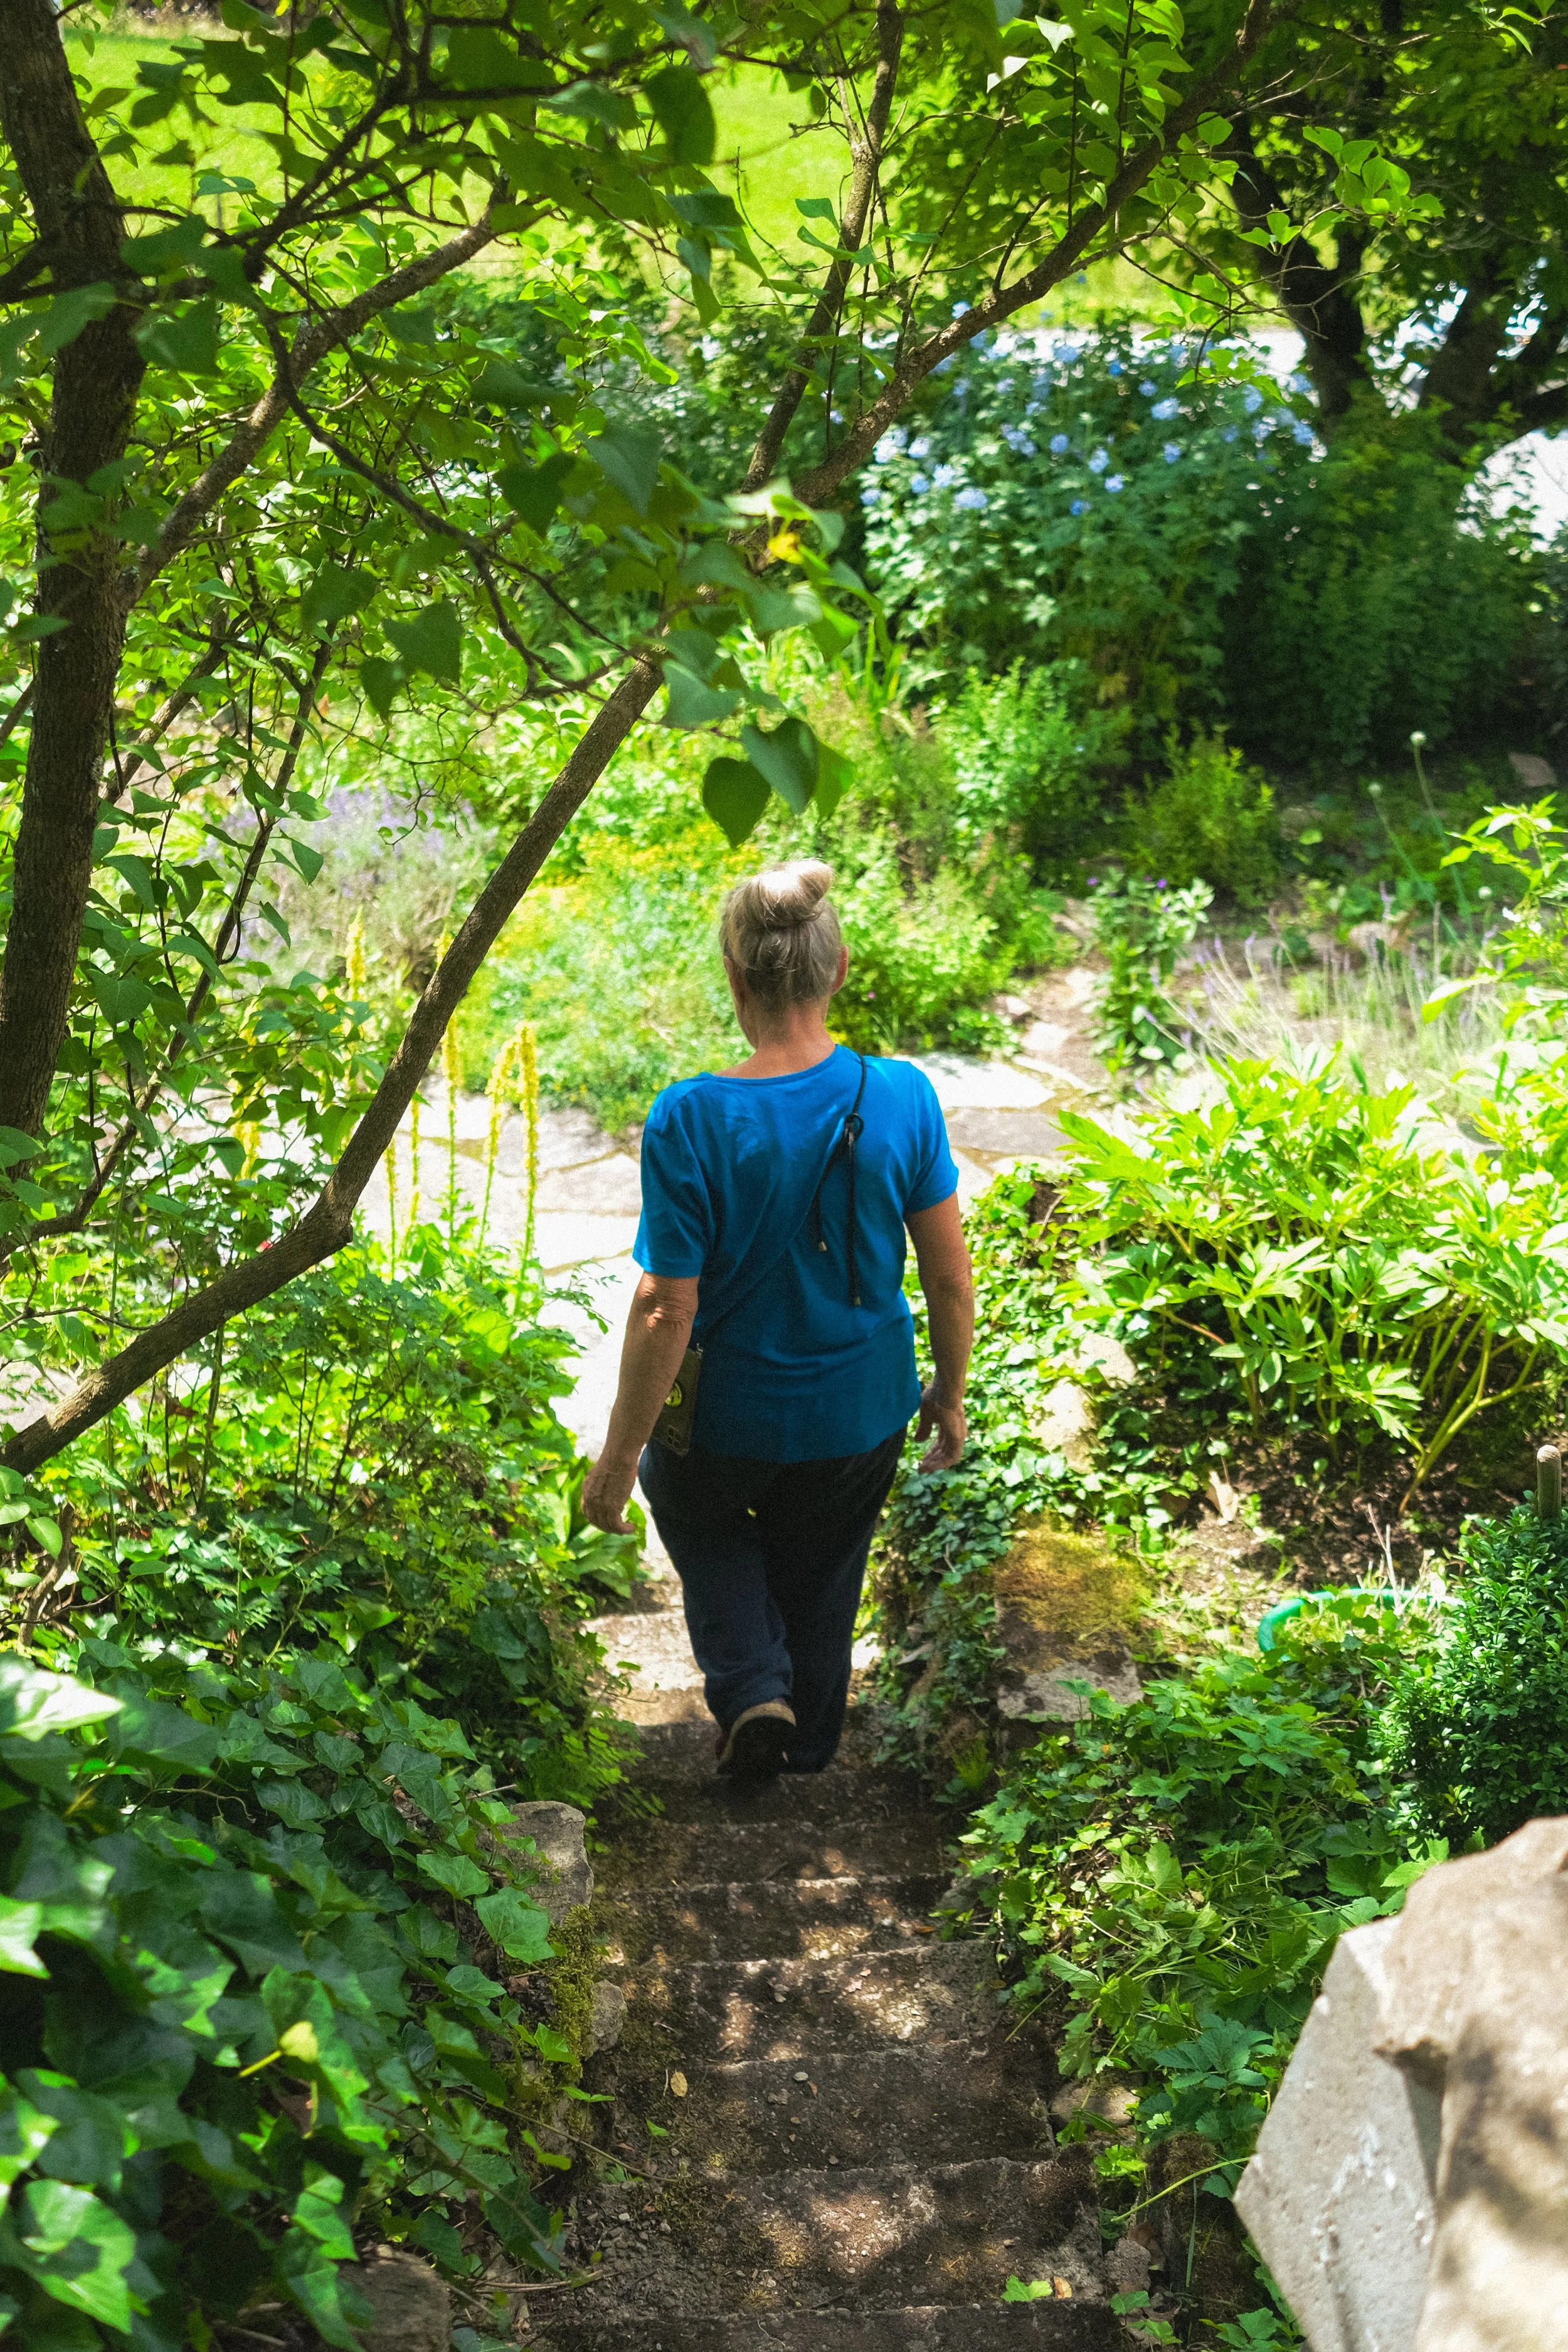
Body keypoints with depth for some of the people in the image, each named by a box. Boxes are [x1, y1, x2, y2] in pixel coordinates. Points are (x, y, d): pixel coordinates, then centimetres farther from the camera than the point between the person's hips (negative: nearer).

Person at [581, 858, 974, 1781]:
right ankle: (809, 1743, 50)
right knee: (822, 1576, 29)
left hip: (729, 1414, -2)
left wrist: (619, 1458, -8)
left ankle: (751, 1689, 17)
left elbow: (667, 1311, -21)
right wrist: (951, 1393, 9)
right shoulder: (904, 1098, -17)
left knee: (701, 1515, 33)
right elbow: (951, 1274, -8)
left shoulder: (691, 1122, -26)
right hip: (862, 1414, 3)